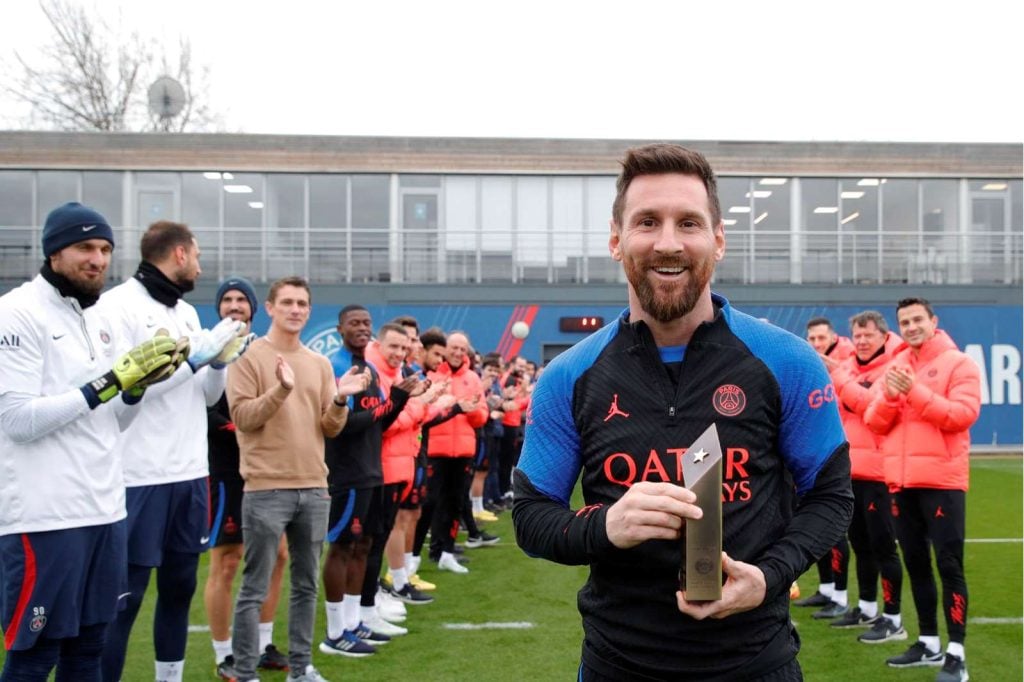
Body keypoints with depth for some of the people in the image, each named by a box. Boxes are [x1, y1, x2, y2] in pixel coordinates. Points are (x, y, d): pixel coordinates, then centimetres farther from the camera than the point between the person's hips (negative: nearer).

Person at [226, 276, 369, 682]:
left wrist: (340, 400, -8)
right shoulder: (249, 357, -2)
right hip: (266, 489, -5)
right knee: (255, 589, -1)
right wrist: (281, 389, -23)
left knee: (307, 585, 12)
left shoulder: (320, 363, 12)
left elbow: (330, 429, 11)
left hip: (314, 489, 5)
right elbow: (242, 417, -11)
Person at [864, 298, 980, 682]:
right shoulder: (895, 366, 14)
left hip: (941, 480, -6)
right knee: (916, 563, 12)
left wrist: (916, 392, -21)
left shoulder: (958, 364, -3)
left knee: (949, 564, -6)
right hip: (901, 481, 6)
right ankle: (928, 643, 23)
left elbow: (963, 414, -16)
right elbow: (874, 423, 9)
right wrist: (889, 396, -11)